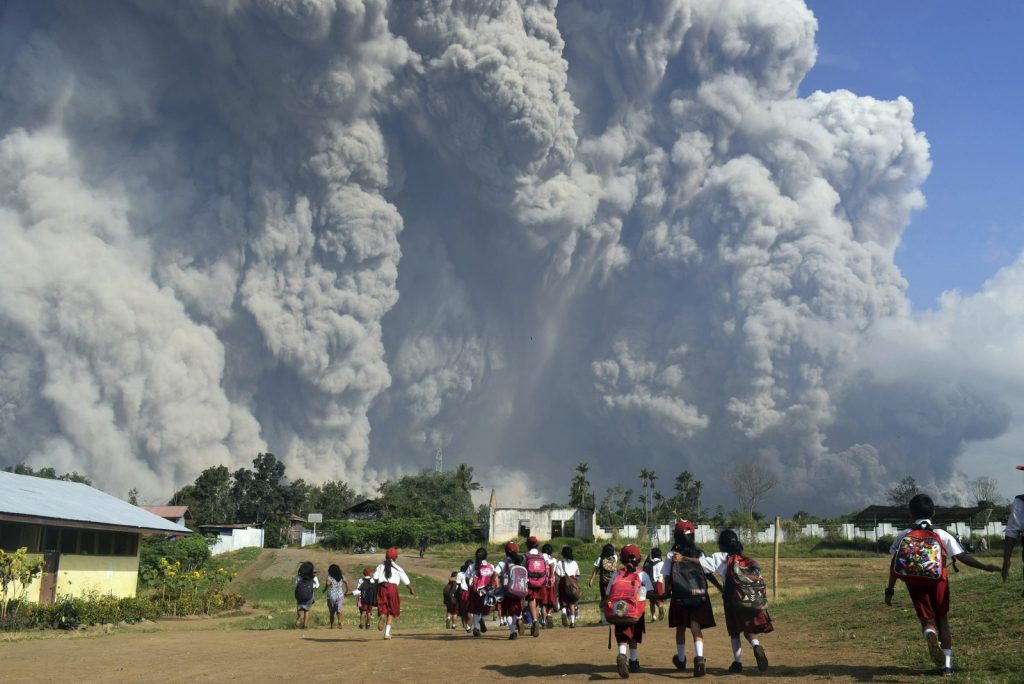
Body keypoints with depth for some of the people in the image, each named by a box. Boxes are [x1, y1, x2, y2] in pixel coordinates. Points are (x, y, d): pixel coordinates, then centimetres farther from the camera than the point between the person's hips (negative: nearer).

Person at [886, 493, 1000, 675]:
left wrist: (889, 590, 8)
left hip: (915, 583, 0)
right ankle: (947, 663, 13)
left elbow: (894, 565, 3)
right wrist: (985, 567, 5)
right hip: (938, 581, 0)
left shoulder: (903, 536, 7)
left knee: (926, 619, 10)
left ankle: (930, 634, -28)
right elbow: (962, 557, -3)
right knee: (942, 619, 16)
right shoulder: (942, 535, 5)